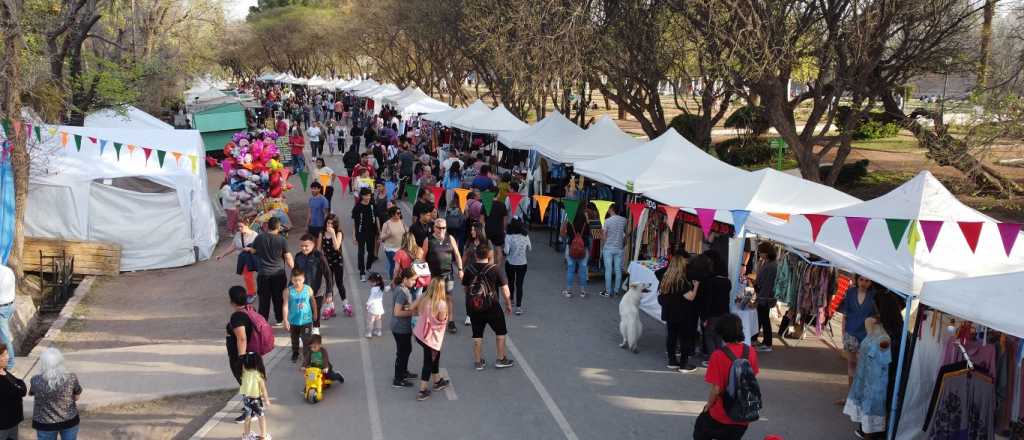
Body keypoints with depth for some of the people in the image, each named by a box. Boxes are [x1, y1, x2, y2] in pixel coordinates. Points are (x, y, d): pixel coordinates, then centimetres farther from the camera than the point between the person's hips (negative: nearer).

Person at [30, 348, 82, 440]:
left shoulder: (36, 381, -17)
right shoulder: (71, 378, -17)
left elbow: (31, 393, 5)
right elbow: (76, 397, -2)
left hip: (45, 423, 0)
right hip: (70, 421, 0)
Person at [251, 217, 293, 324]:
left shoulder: (259, 238, -5)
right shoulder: (282, 240, -11)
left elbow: (253, 251, 12)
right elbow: (288, 258, -8)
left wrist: (248, 249, 35)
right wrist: (292, 266, 8)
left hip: (263, 274, 1)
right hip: (278, 274, -1)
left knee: (264, 298, 9)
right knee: (278, 297, 12)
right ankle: (279, 319, 22)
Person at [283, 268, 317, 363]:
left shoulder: (308, 289, -10)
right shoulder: (288, 291, -14)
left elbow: (313, 302, 6)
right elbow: (286, 305, -15)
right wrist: (285, 320, -19)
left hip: (306, 320, -1)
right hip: (293, 321, 1)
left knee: (307, 340, -2)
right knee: (294, 340, 20)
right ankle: (295, 354, 42)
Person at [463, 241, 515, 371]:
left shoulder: (469, 270, -3)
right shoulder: (494, 269, -12)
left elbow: (465, 288, 7)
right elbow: (504, 289, -10)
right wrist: (508, 304, 3)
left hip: (473, 307, 3)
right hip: (492, 306, -3)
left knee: (477, 334, 13)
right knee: (500, 331, 16)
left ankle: (478, 362, 18)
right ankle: (501, 359, 20)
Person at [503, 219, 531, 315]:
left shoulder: (509, 237, -16)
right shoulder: (525, 236, -8)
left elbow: (506, 251, -19)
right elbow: (529, 249, 4)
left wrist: (504, 253, 2)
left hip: (510, 263, -1)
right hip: (522, 264, 1)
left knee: (510, 282, 22)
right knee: (519, 285, 3)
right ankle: (518, 306, -3)